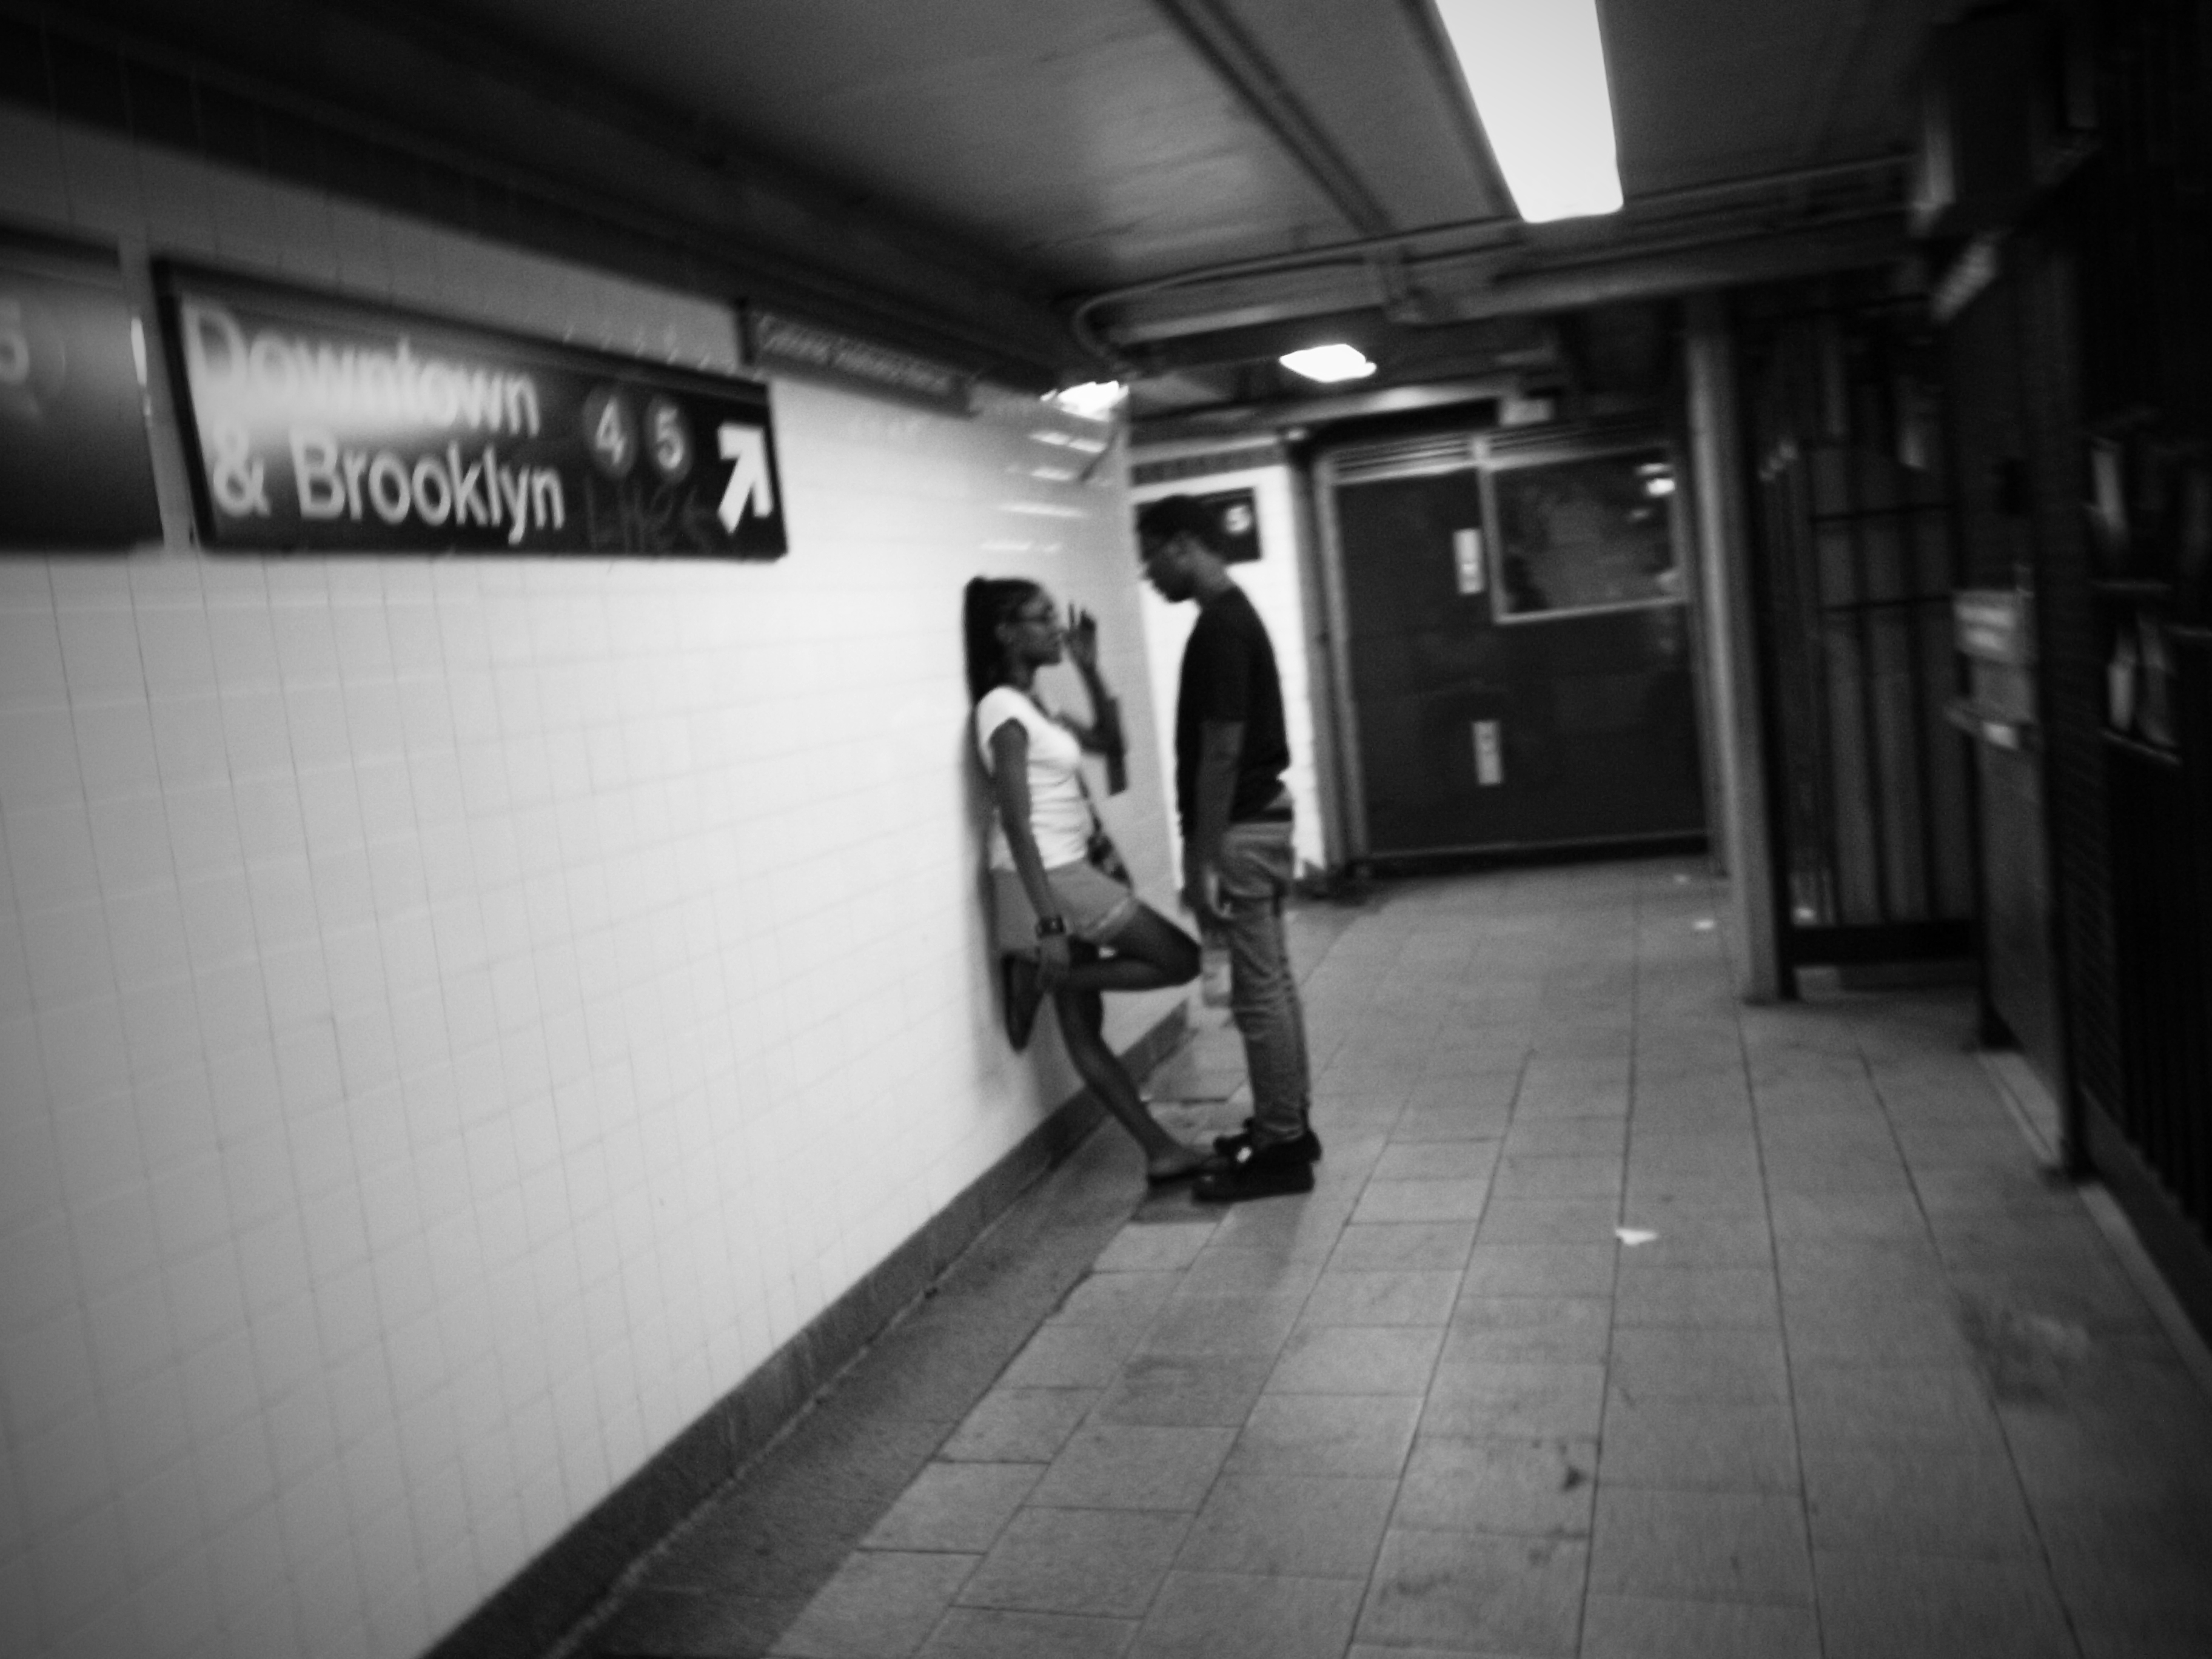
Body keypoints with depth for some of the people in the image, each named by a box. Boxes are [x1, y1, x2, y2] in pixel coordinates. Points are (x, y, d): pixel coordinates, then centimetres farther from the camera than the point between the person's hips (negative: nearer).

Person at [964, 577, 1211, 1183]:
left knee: (1083, 1026, 10)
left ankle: (1160, 1151, 16)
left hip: (1066, 875, 9)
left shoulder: (1032, 705, 13)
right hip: (1047, 880, -9)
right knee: (1180, 959, -1)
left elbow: (1111, 742, 23)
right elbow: (1016, 823, -22)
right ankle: (1040, 978, 2)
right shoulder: (1004, 710, -15)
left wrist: (1089, 670, 9)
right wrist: (1048, 924, -26)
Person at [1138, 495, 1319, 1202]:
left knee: (1258, 993, -3)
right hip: (1259, 821, 10)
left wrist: (1201, 861, -20)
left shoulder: (1220, 627, -18)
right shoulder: (1234, 615, 13)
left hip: (1241, 832, -10)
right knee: (1272, 984, 15)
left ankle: (1280, 1150, 6)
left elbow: (1222, 753, -22)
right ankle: (1287, 1128, 25)